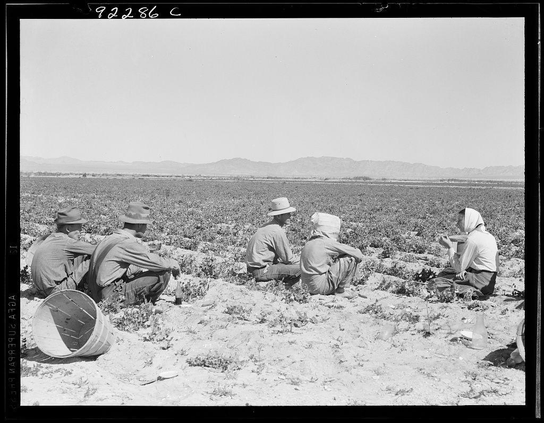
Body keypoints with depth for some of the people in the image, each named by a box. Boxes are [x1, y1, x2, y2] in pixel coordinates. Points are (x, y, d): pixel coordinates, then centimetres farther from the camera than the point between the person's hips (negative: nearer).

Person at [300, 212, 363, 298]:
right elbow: (359, 256, -8)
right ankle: (340, 291, 4)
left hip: (310, 286, 8)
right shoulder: (328, 243, -11)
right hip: (321, 287, -8)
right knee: (351, 259, -4)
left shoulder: (309, 243, 12)